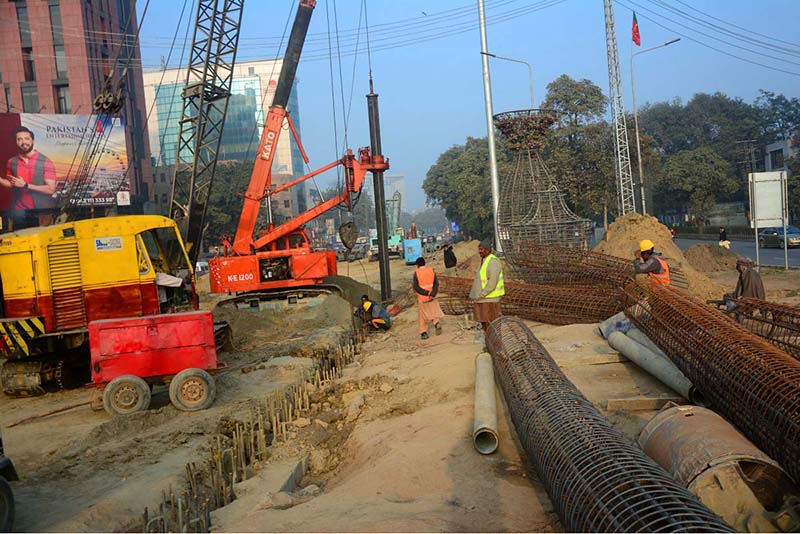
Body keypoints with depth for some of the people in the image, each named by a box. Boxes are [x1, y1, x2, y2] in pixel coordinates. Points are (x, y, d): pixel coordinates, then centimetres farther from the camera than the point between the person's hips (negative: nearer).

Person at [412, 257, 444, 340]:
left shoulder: (416, 273, -9)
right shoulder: (431, 270, -1)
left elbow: (416, 287, -15)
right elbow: (436, 283, -8)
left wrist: (425, 293, -16)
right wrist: (432, 294, -15)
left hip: (422, 298, -2)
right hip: (432, 297, 2)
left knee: (423, 315, 10)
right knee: (434, 311, 18)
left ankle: (423, 332, 10)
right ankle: (437, 323, -6)